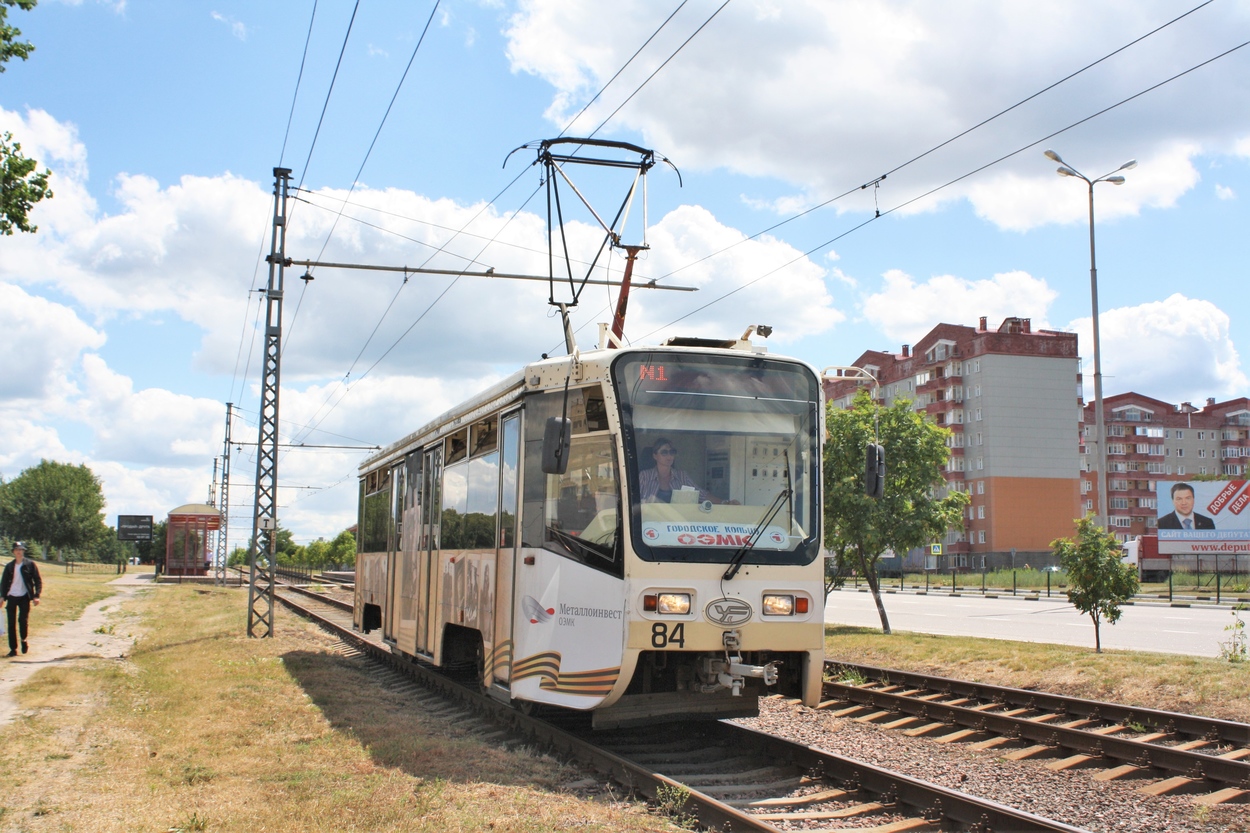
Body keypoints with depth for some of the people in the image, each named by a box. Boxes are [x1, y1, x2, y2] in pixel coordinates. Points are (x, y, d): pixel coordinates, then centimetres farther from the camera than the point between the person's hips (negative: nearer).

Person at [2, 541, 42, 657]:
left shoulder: (30, 565, 1)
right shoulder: (9, 566, 7)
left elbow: (38, 580, 1)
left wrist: (36, 595, -8)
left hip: (24, 597, -2)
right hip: (11, 597, 2)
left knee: (23, 620, -10)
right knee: (11, 623, 1)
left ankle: (24, 639, 18)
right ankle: (13, 648, 7)